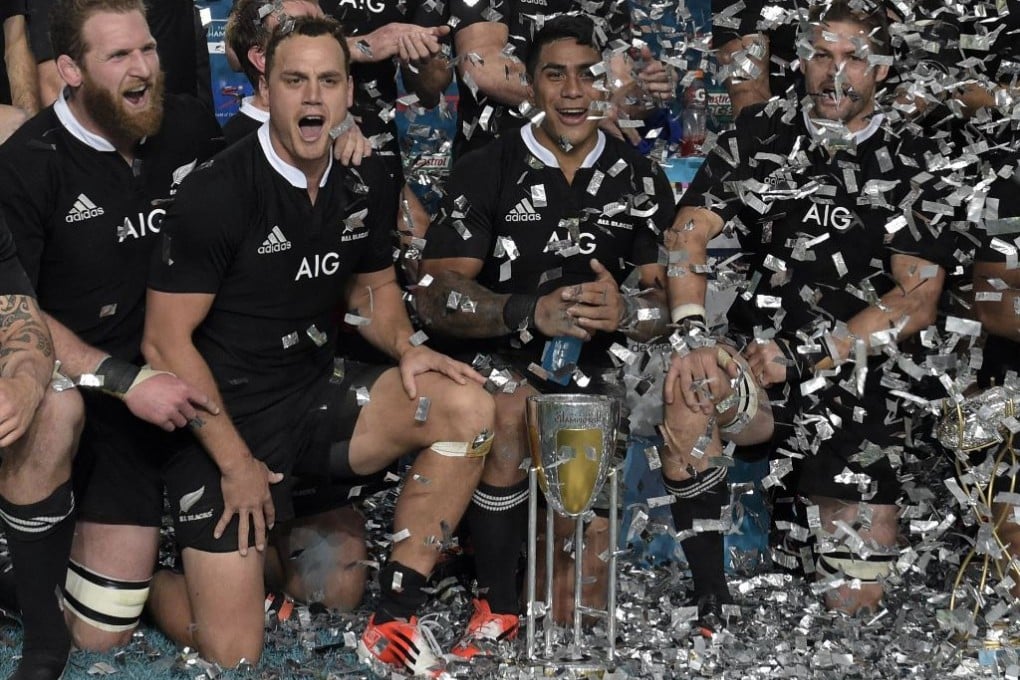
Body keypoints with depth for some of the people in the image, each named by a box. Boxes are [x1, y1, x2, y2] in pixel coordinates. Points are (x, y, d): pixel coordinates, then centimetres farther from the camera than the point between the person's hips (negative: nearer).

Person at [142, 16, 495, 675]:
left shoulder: (366, 183, 2)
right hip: (226, 421, -5)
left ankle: (393, 621, -11)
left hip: (319, 393, 6)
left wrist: (406, 347, -5)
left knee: (468, 406, -20)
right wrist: (236, 464, -14)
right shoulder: (218, 193, -17)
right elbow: (166, 340, -15)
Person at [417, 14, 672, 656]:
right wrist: (531, 312, -29)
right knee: (509, 408, -33)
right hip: (504, 359, -2)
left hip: (606, 361, 3)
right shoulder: (487, 171, -2)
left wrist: (627, 312, -26)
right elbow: (436, 296, -11)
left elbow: (671, 296, -2)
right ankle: (499, 607, -18)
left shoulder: (640, 180, 7)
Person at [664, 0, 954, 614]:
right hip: (755, 350, 2)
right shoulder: (759, 135, 9)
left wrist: (803, 357, -14)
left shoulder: (910, 169, 3)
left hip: (857, 376, -2)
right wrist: (693, 338, -14)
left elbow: (917, 303, -4)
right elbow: (689, 231, 3)